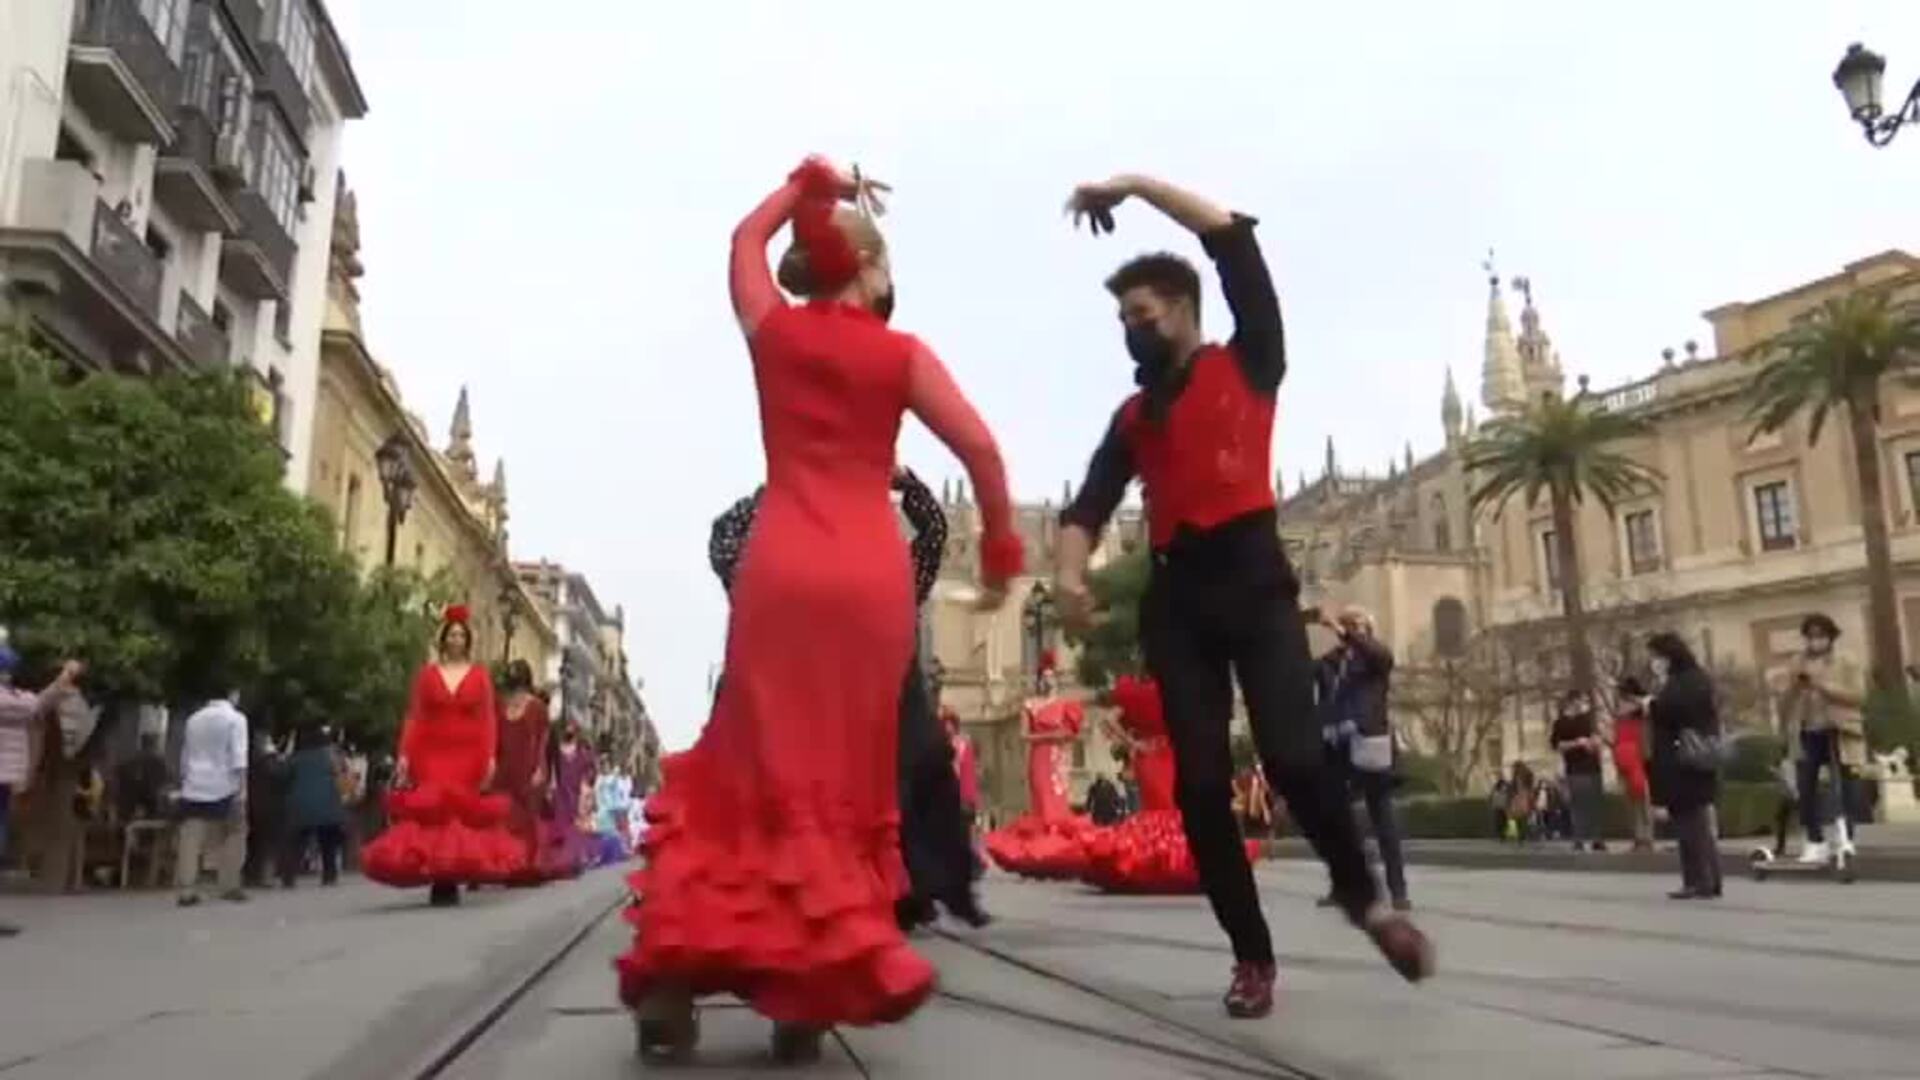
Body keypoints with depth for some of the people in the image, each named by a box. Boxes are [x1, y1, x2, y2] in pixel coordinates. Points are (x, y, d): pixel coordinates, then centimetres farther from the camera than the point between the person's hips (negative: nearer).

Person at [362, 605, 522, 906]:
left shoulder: (479, 674, 6)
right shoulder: (427, 672, 7)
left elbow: (489, 719, 1)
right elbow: (413, 717, 4)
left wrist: (491, 757, -8)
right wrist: (404, 754, -5)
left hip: (468, 755, 0)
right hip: (431, 753, 0)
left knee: (462, 812, -2)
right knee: (430, 812, -7)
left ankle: (452, 883, 5)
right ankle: (438, 883, -2)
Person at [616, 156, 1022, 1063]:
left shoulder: (772, 329, 13)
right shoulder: (901, 354, 6)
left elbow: (746, 238, 32)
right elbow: (982, 451, 0)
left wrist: (806, 184, 35)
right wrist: (1000, 550, 11)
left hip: (779, 567, 2)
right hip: (872, 575, -2)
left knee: (759, 766, 5)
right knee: (849, 776, 5)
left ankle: (680, 973, -2)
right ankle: (811, 990, 4)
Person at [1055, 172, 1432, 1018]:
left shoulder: (1248, 362, 12)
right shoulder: (1134, 416, 20)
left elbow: (1234, 239, 4)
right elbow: (1091, 504, 8)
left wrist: (1134, 185, 5)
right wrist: (1070, 570, -13)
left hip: (1252, 576, -4)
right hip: (1177, 594, 4)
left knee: (1293, 755, -16)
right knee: (1201, 782, -3)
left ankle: (1362, 894, 12)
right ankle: (1251, 955, 9)